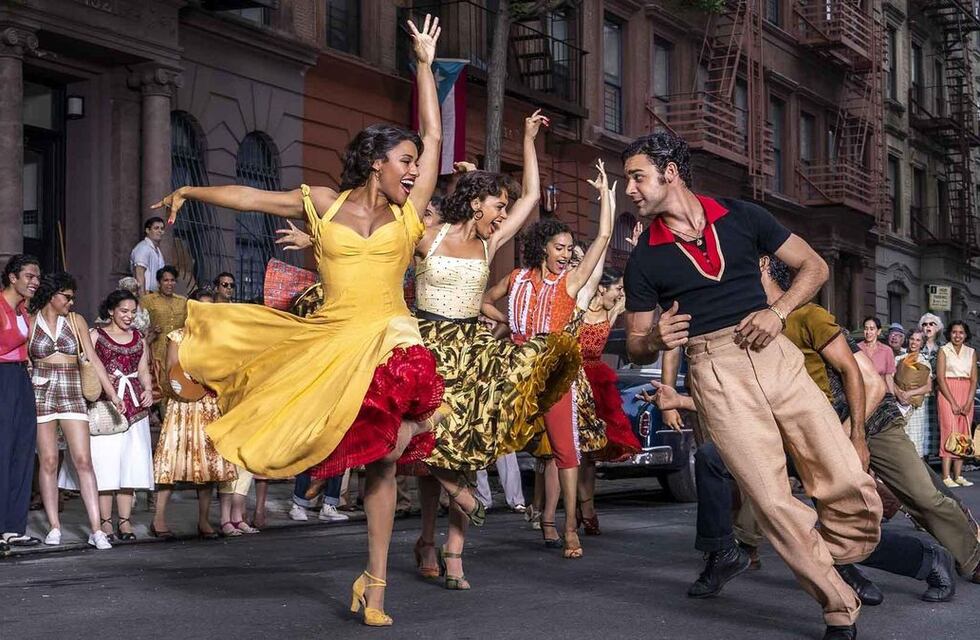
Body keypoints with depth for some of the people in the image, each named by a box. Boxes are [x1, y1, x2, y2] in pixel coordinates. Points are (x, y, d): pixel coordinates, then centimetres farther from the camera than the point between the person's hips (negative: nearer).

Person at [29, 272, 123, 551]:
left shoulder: (76, 321, 8)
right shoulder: (30, 322, 3)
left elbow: (93, 359, 6)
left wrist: (112, 392, 0)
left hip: (72, 395, 1)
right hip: (41, 393, -1)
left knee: (83, 460, -6)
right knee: (48, 461, 0)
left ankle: (96, 529, -8)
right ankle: (54, 526, 9)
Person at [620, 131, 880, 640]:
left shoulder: (740, 217, 8)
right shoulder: (644, 259, 8)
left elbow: (813, 266, 13)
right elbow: (635, 347, 13)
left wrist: (777, 311, -4)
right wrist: (655, 339, -12)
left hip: (775, 355, 1)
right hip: (714, 374, -1)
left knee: (852, 487, -7)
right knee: (774, 503, -11)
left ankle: (823, 569, 20)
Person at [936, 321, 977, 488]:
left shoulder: (971, 352, 11)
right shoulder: (944, 351, 0)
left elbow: (974, 380, 7)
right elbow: (940, 378, -6)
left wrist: (969, 402, -6)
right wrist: (952, 402, -12)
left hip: (966, 395, 4)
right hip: (947, 393, -4)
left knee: (963, 434, 1)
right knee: (949, 432, -11)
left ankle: (958, 475, 4)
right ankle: (946, 477, -13)